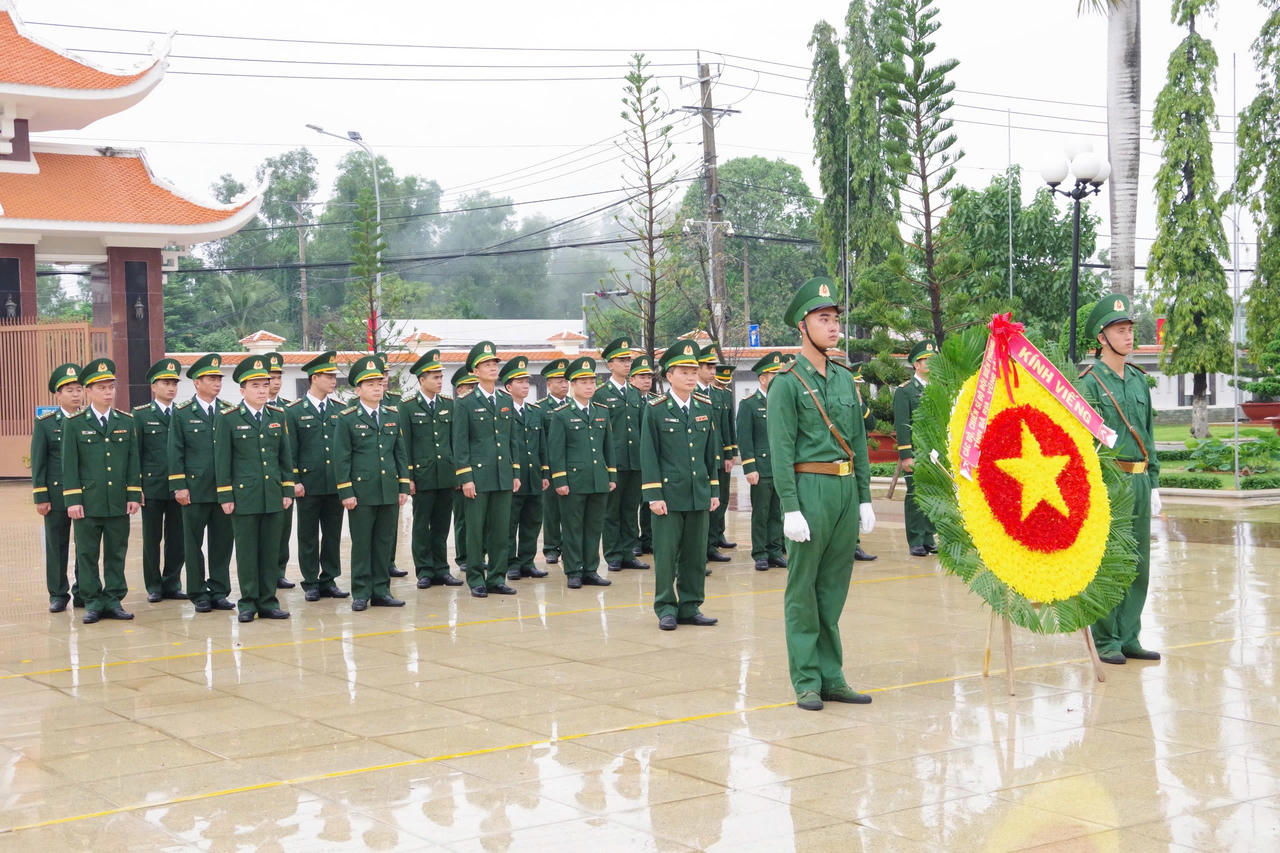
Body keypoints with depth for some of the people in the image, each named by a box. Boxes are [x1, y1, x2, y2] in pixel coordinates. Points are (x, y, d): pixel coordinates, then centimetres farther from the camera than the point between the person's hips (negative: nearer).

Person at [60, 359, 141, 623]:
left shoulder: (126, 421, 8)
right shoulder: (74, 423, 0)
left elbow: (133, 462, 8)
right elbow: (69, 465, -2)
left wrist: (134, 495, 2)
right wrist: (72, 500, -8)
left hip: (119, 502, 2)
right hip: (87, 501, -2)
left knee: (117, 553, 7)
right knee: (87, 555, 4)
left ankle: (113, 600, 15)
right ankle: (92, 602, 12)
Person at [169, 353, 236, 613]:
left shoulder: (228, 412, 9)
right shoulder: (182, 413, 0)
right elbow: (175, 452, -1)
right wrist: (179, 486, -7)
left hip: (224, 489, 3)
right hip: (195, 490, -3)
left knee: (223, 542, 5)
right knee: (194, 543, 4)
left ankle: (219, 592, 14)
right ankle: (199, 594, 13)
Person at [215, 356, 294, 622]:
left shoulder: (278, 416, 9)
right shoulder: (228, 419, -2)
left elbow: (286, 457, 12)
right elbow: (222, 460, -2)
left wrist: (288, 490, 7)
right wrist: (225, 496, -6)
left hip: (274, 497, 3)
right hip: (244, 496, -3)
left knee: (271, 550, 6)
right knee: (247, 550, 2)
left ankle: (267, 601, 14)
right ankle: (248, 603, 11)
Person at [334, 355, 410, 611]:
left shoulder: (393, 415, 11)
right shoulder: (347, 419, -2)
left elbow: (400, 453, 14)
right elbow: (341, 458, -3)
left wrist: (404, 486, 8)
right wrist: (346, 492, -9)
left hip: (390, 492, 4)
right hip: (361, 492, -4)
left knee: (385, 542, 8)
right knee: (361, 544, 1)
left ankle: (381, 591, 16)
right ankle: (361, 594, 9)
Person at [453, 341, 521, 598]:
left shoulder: (506, 401, 11)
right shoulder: (467, 404, -3)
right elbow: (460, 444, -5)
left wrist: (516, 473, 10)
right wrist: (465, 478, -11)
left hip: (503, 477, 4)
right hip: (478, 477, -4)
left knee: (501, 529, 7)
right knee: (476, 529, 1)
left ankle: (496, 578, 15)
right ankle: (476, 580, 9)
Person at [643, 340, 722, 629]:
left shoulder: (705, 407, 9)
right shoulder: (656, 408, -4)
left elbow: (712, 451, 14)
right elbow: (648, 454, -5)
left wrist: (714, 490, 10)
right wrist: (653, 495, -10)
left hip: (700, 494, 4)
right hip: (668, 494, -4)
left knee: (696, 553, 8)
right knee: (666, 552, 0)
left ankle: (690, 607, 18)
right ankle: (666, 609, 9)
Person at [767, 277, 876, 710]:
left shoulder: (845, 379, 14)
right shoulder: (787, 382, -6)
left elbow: (858, 442, 16)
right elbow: (781, 450, -10)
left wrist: (864, 498, 11)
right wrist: (790, 509, -16)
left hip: (846, 491, 6)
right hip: (810, 489, -6)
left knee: (834, 588, 11)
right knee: (803, 590, 1)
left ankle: (832, 677, 17)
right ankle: (806, 682, 7)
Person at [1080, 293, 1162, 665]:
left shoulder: (1139, 380, 13)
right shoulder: (1089, 382, -8)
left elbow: (1148, 436, 18)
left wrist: (1153, 483, 14)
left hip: (1138, 481, 7)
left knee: (1138, 565, 9)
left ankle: (1129, 638, 18)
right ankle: (1106, 641, 7)